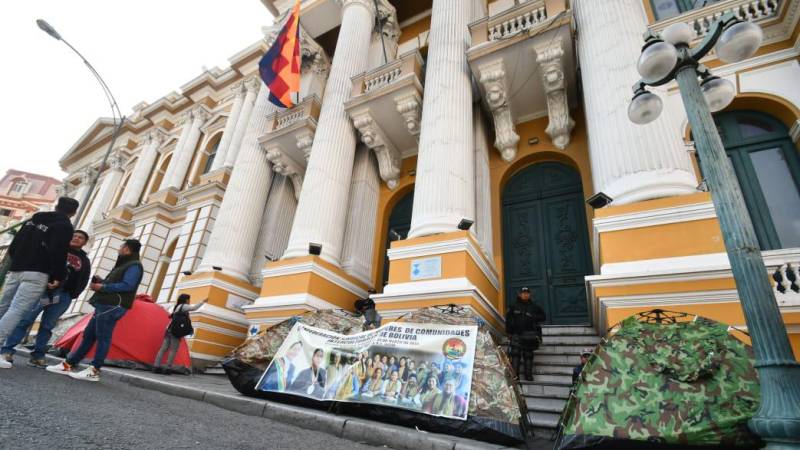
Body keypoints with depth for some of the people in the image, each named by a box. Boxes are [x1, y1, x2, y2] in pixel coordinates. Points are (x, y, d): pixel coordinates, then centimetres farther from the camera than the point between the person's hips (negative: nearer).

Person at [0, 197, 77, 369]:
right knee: (17, 311, -13)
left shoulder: (31, 220, 18)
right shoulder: (64, 226, -6)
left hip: (15, 270, 7)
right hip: (36, 274, -7)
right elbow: (57, 253, -16)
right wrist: (59, 277, -8)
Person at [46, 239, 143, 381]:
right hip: (105, 305, 10)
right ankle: (68, 364, 19)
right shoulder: (125, 265, 25)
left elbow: (127, 285, -20)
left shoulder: (134, 265, -9)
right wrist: (100, 281, 7)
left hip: (112, 306, -10)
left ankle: (94, 371, -5)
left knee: (102, 337, -8)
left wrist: (102, 287, -12)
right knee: (88, 335, 13)